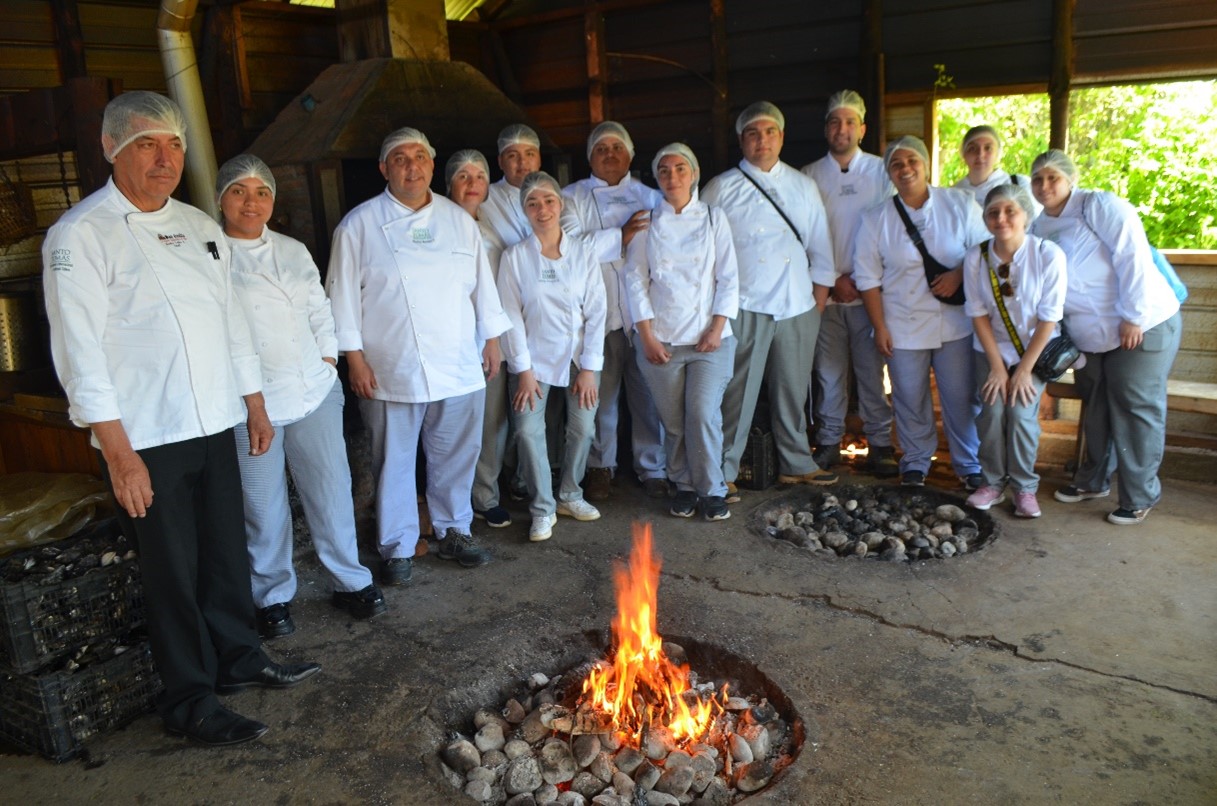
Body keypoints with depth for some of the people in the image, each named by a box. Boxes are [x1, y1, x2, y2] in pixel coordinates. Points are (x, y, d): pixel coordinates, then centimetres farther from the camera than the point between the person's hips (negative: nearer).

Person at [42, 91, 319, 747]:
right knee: (172, 572, 4)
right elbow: (80, 349, -14)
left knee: (226, 552, 17)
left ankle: (238, 660, 36)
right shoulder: (81, 234, -10)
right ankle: (189, 701, 21)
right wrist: (118, 452, -17)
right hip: (144, 440, -6)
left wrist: (255, 404, 16)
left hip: (214, 425, 6)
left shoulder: (199, 226, 11)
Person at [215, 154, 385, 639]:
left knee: (331, 489, 9)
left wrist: (328, 359, 9)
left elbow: (320, 310, 19)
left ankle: (350, 582, 24)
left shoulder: (294, 251, 14)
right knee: (263, 506, 4)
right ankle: (273, 597, 22)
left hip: (315, 393, 5)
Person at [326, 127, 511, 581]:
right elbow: (344, 295, -2)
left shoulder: (459, 220, 9)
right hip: (392, 372, -3)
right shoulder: (359, 225, -2)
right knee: (394, 462, 6)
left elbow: (481, 283, 14)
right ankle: (397, 548, 21)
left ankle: (453, 532, 31)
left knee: (456, 457, 12)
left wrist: (492, 338, 11)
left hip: (459, 368, 3)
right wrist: (355, 358, -7)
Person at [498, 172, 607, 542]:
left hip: (579, 356, 2)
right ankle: (543, 509, 5)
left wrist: (589, 367, -6)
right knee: (528, 429, -11)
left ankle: (569, 495, 25)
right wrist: (523, 369, -8)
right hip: (535, 358, -1)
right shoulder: (514, 257, -3)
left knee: (583, 428, 1)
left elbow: (596, 312, -1)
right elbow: (511, 316, -4)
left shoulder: (583, 253, 0)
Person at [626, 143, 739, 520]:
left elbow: (729, 278, 3)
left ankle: (712, 490, 6)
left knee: (704, 414, -10)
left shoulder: (713, 218, 6)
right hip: (660, 340, 1)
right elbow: (636, 280, 3)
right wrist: (647, 336, -5)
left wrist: (717, 329, -7)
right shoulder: (646, 222, 7)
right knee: (673, 420, 4)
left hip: (709, 338, -1)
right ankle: (684, 487, 21)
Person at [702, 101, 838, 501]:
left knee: (793, 390, 12)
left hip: (797, 306, 4)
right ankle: (723, 473, 4)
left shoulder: (803, 187, 14)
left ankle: (796, 464, 26)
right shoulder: (722, 189, 3)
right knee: (737, 393, -4)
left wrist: (820, 293, 11)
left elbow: (820, 244, 17)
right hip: (744, 306, -4)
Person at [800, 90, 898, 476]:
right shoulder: (809, 176, 7)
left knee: (873, 370, 2)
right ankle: (828, 441, 16)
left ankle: (880, 442, 12)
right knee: (828, 371, 5)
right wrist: (832, 280, -5)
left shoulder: (880, 172, 5)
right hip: (824, 292, 1)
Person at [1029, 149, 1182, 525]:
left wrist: (1134, 316, -23)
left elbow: (1133, 255, -21)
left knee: (1135, 409, -2)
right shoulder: (1040, 227, 8)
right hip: (1090, 337, 7)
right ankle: (1093, 480, 33)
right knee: (1096, 407, 17)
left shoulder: (1100, 206, -13)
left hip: (1143, 326, -7)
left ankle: (1139, 497, 9)